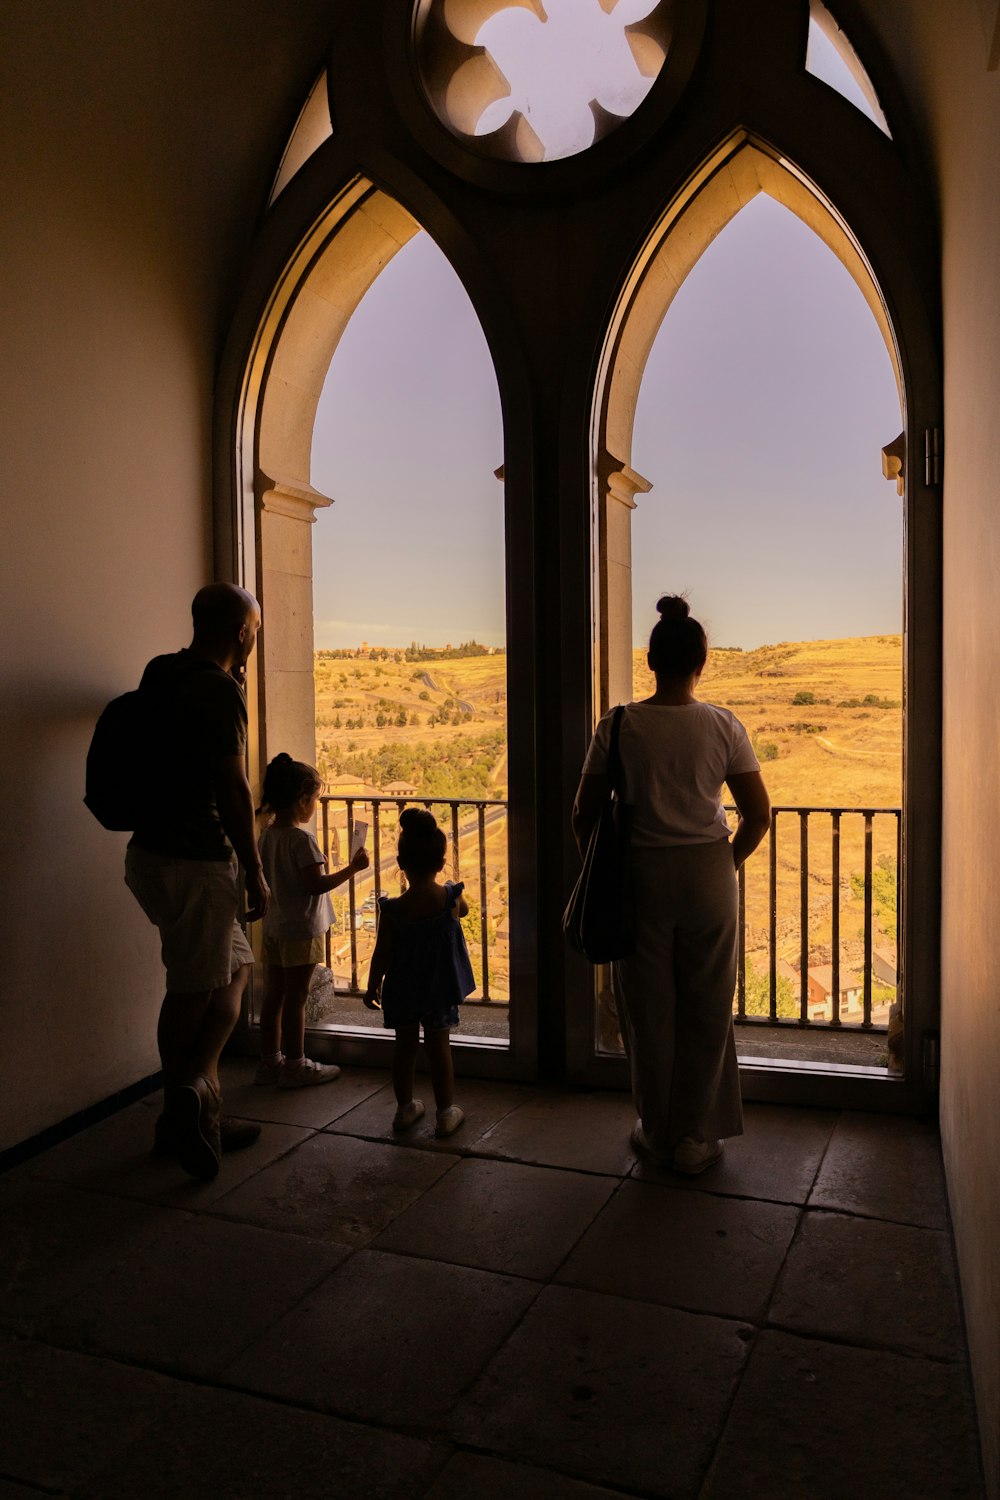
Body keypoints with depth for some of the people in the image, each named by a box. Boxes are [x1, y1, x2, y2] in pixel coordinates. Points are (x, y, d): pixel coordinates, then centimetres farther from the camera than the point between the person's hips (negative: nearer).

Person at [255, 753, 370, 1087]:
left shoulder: (267, 835, 5)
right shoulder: (301, 839, -20)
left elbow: (268, 880, 12)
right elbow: (316, 884, -22)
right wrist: (352, 868, -15)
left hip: (274, 926, 8)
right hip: (301, 930, -8)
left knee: (274, 994, 14)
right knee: (296, 998, 2)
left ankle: (270, 1060, 24)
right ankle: (295, 1066, 12)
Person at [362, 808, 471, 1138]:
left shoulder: (393, 911, -18)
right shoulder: (451, 898, -14)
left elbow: (382, 956, -11)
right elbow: (463, 909, 11)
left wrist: (372, 987, 4)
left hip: (403, 990, 0)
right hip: (440, 990, 0)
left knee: (404, 1046, 15)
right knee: (439, 1047, 10)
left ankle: (405, 1108, 29)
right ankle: (446, 1113, 17)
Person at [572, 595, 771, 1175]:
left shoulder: (618, 727, -7)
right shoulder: (724, 726, -6)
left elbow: (585, 815, -4)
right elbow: (759, 815, -4)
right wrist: (726, 862, 13)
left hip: (640, 877, 0)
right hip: (708, 876, 0)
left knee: (648, 1009, 13)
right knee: (705, 1009, 14)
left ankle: (657, 1133, 28)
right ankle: (696, 1137, 24)